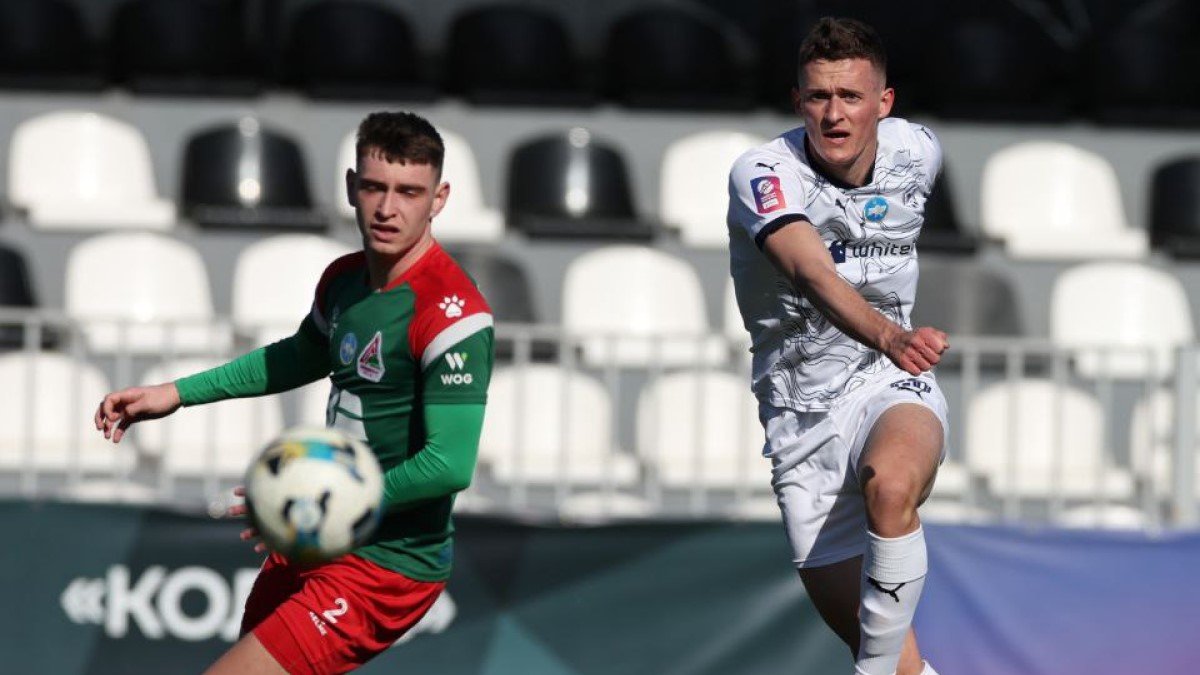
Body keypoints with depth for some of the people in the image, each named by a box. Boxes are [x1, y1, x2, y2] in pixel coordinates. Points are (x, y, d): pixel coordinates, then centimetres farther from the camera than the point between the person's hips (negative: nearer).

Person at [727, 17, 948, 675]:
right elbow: (813, 274, -37)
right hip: (801, 415, 0)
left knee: (889, 486, -37)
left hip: (891, 383, 0)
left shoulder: (918, 151, -4)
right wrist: (887, 336, -56)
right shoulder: (762, 172, -18)